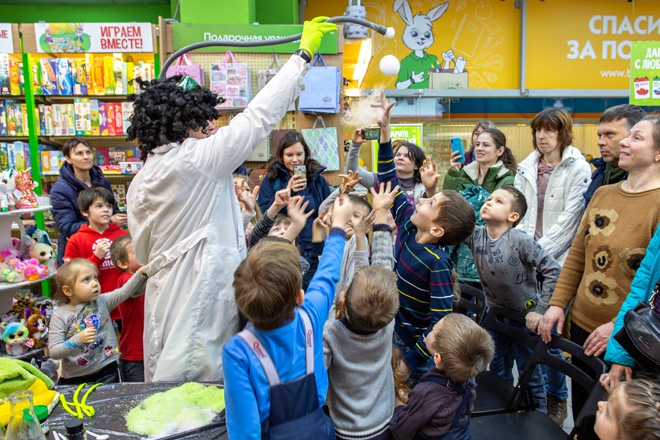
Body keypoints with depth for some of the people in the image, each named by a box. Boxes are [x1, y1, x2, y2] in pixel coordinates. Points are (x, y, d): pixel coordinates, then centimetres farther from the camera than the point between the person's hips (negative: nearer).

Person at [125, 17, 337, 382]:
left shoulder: (140, 182, 8)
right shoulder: (198, 158, -14)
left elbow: (143, 253, 13)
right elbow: (259, 116, -12)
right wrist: (303, 54, -4)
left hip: (164, 298, 8)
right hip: (202, 301, -8)